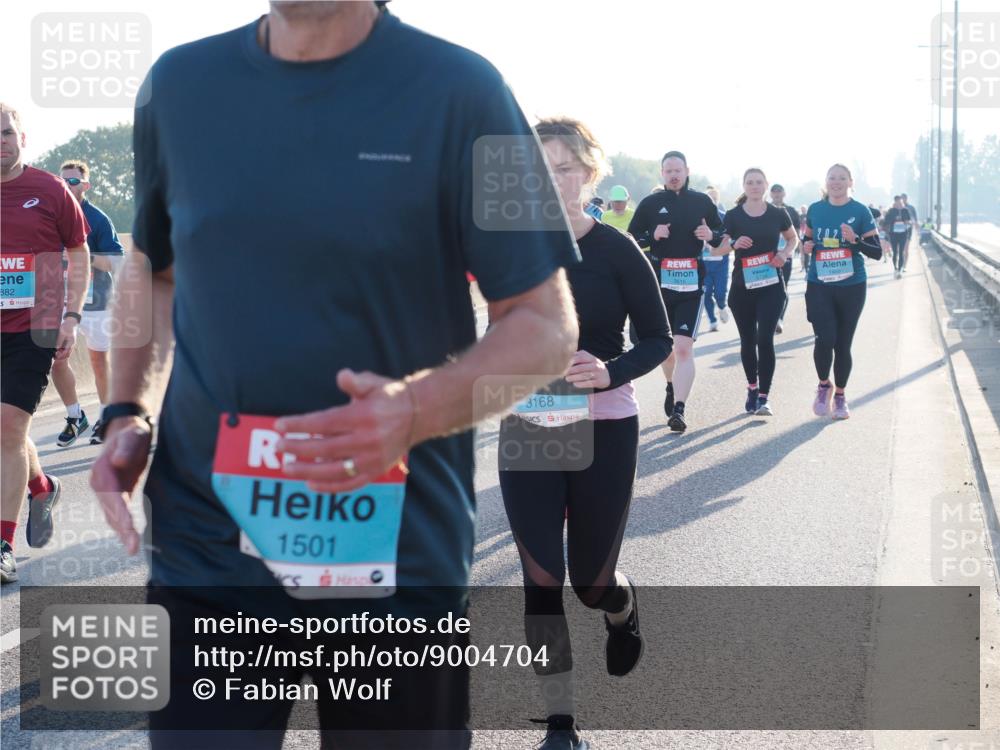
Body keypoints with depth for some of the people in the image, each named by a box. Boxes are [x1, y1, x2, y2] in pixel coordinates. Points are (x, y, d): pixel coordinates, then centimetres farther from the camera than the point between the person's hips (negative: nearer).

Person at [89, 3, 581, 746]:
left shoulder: (456, 88, -8)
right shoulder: (178, 83, 4)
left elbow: (546, 322, -7)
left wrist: (418, 411, -24)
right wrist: (128, 413, 4)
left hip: (396, 552, -2)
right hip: (205, 546, 2)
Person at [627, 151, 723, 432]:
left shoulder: (702, 202, 6)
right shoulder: (650, 203, 4)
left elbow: (722, 237, 15)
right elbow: (631, 240, 6)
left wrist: (711, 235, -9)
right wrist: (653, 235, -13)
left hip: (691, 285, -2)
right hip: (658, 284, 2)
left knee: (684, 348, -14)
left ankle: (679, 410, -18)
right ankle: (672, 386, 44)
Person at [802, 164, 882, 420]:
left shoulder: (860, 212, -2)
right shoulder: (815, 210, 6)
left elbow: (877, 252, -3)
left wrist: (855, 240, -20)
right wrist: (806, 245, -2)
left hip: (851, 286, -1)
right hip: (819, 286, 1)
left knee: (843, 343, 5)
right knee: (825, 339, -14)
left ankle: (840, 396, 24)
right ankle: (824, 385, 13)